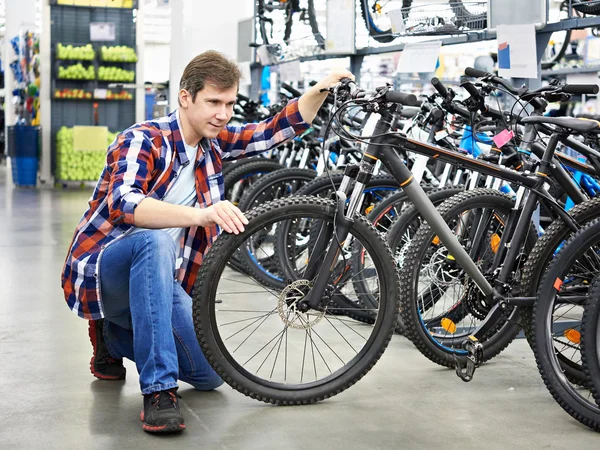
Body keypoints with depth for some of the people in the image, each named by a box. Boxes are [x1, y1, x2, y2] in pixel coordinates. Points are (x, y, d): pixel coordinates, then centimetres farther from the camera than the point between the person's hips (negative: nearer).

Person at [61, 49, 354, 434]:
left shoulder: (213, 143, 3)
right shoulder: (144, 140, -18)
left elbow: (279, 129, 7)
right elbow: (123, 204, -36)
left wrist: (322, 90, -11)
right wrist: (202, 215, -50)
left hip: (161, 283, 7)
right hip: (100, 271, -7)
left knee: (210, 375, -2)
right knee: (153, 241, -39)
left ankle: (117, 337, 21)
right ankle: (158, 389, -35)